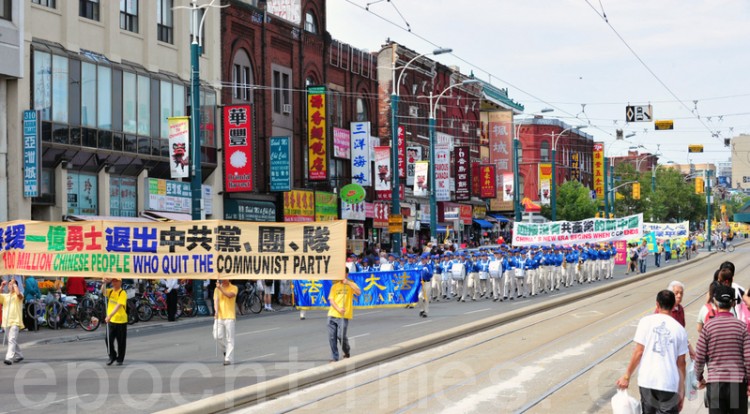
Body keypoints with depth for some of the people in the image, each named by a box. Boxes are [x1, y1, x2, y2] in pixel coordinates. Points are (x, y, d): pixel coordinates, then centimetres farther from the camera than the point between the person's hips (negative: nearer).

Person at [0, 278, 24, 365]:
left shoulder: (18, 295, 1)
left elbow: (18, 293, -23)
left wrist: (14, 284, -11)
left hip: (15, 321, -6)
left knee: (12, 340, -17)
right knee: (12, 340, 16)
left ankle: (9, 358, -26)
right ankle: (18, 356, 32)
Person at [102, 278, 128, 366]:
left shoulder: (122, 293, -11)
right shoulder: (110, 291, 7)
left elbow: (118, 306, -22)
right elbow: (103, 292, -13)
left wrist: (110, 315, -32)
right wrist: (104, 283, -30)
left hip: (121, 321, -5)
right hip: (111, 320, 5)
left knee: (121, 342, 5)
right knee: (108, 339, 2)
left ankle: (120, 359, 17)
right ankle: (112, 356, 19)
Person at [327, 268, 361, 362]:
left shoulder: (351, 284, 4)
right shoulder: (335, 286, 12)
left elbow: (358, 292, -16)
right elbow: (331, 299, 5)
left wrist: (348, 283, -21)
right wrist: (338, 309, -12)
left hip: (344, 316, -4)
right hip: (332, 315, 4)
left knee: (341, 335, -11)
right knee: (332, 337, 1)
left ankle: (347, 352, 17)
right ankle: (334, 358, 10)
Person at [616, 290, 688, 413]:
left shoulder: (646, 322, 0)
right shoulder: (680, 329, 3)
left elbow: (639, 352, -3)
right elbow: (681, 363, 4)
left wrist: (627, 376, 6)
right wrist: (682, 391, 10)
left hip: (647, 381, 1)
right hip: (669, 384, -1)